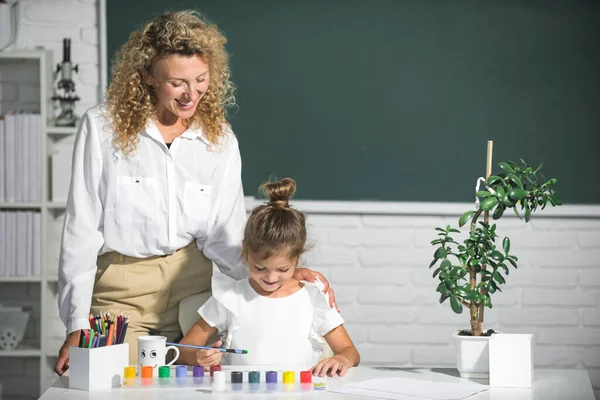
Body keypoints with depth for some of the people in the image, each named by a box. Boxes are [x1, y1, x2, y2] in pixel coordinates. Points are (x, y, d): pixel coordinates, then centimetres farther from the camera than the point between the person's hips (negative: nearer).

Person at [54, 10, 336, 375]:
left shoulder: (220, 140, 2)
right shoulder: (102, 127, -7)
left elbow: (223, 238, 1)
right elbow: (81, 229, -6)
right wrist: (77, 325, -10)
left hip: (192, 285, 3)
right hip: (120, 290, -2)